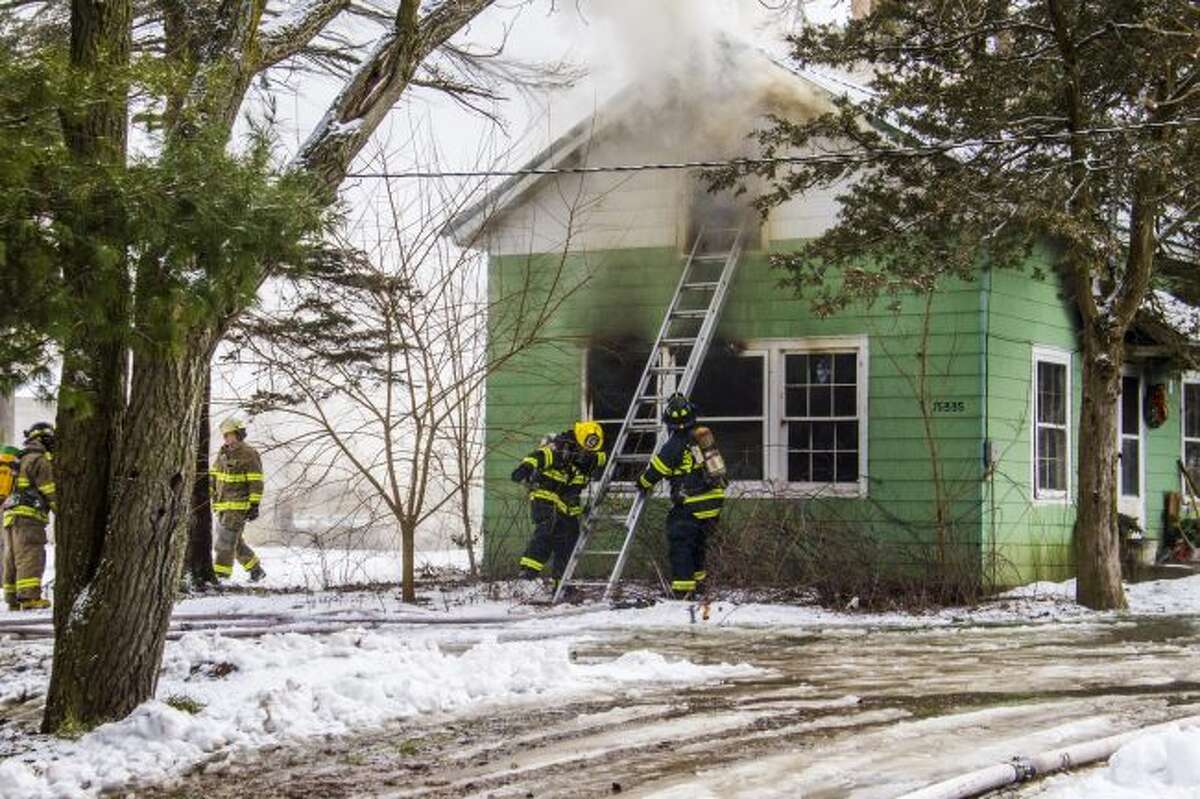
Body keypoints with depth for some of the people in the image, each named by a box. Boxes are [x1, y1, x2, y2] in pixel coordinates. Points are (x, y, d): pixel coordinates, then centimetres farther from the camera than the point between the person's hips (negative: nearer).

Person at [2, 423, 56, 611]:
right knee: (31, 557, -15)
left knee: (13, 560, 8)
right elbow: (51, 491, -9)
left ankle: (13, 601, 6)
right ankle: (30, 598, -23)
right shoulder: (39, 460, -5)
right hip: (28, 515, -9)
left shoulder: (20, 459, 25)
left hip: (11, 514, 9)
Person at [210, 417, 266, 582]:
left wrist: (254, 505, -15)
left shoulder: (249, 455, -9)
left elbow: (256, 482, -11)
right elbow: (213, 475, 23)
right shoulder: (223, 453, 14)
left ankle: (221, 575, -12)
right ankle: (256, 570, 24)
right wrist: (210, 493, 17)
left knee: (226, 540, -12)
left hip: (239, 505, -8)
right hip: (222, 505, 8)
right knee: (235, 542, 12)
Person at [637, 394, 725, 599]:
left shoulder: (675, 445, -14)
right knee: (698, 541, 23)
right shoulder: (704, 436, 6)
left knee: (679, 541, 0)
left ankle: (682, 587, -5)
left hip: (692, 503, -7)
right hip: (714, 499, 7)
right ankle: (698, 579, 36)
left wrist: (644, 483, 14)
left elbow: (657, 468, -3)